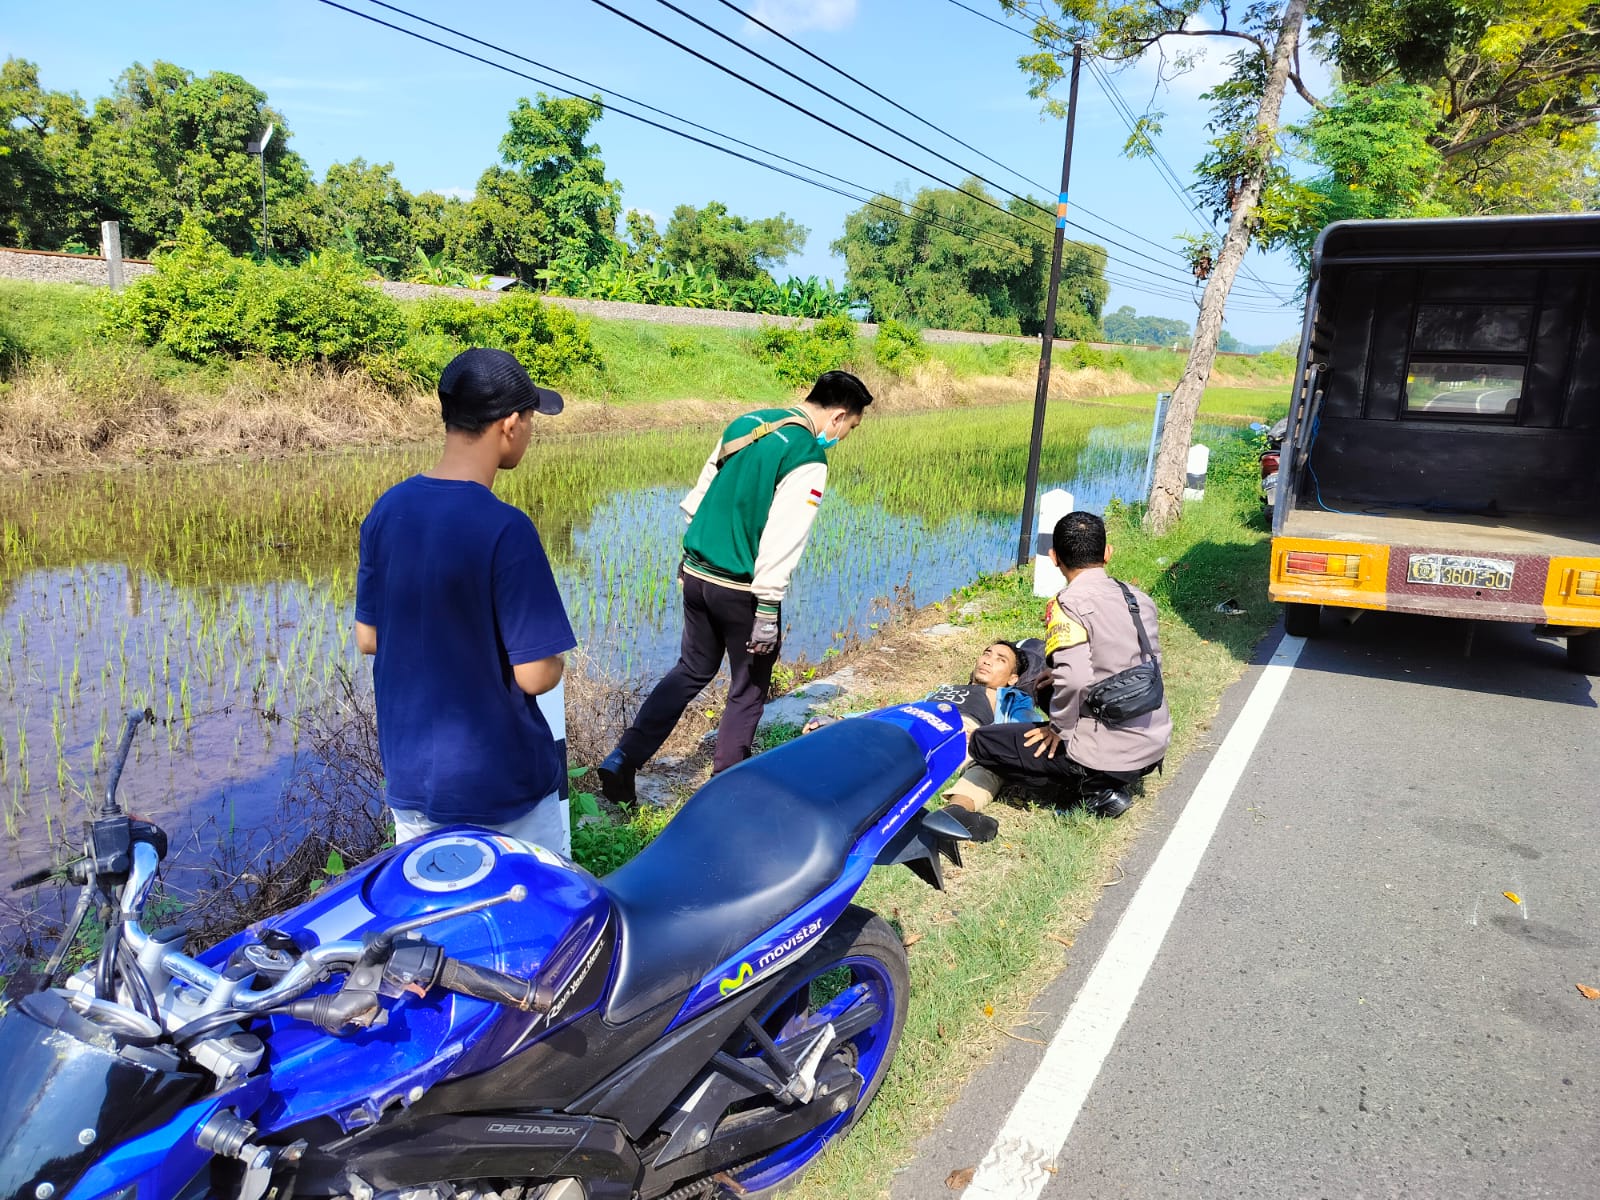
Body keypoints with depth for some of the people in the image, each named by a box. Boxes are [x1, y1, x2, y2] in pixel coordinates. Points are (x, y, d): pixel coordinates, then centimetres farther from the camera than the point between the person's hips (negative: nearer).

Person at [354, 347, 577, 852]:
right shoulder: (505, 529, -24)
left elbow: (367, 638, 5)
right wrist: (557, 660, -1)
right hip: (501, 788, -6)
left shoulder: (387, 510, -4)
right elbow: (534, 675, -21)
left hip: (409, 774, 6)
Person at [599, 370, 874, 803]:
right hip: (740, 588, -7)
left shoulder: (747, 422, 7)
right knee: (749, 689, 13)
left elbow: (701, 491, 13)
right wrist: (767, 613, -17)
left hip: (696, 572, 7)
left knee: (691, 670, 22)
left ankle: (623, 759, 16)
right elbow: (781, 543, -21)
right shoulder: (808, 461, -17)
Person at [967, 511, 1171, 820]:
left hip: (1108, 754, -8)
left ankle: (1093, 789, -2)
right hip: (1155, 747, 8)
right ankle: (1115, 782, 14)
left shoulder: (1068, 604, -16)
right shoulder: (1140, 598, 4)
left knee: (982, 742, 2)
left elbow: (1074, 678, -30)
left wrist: (1059, 727, -11)